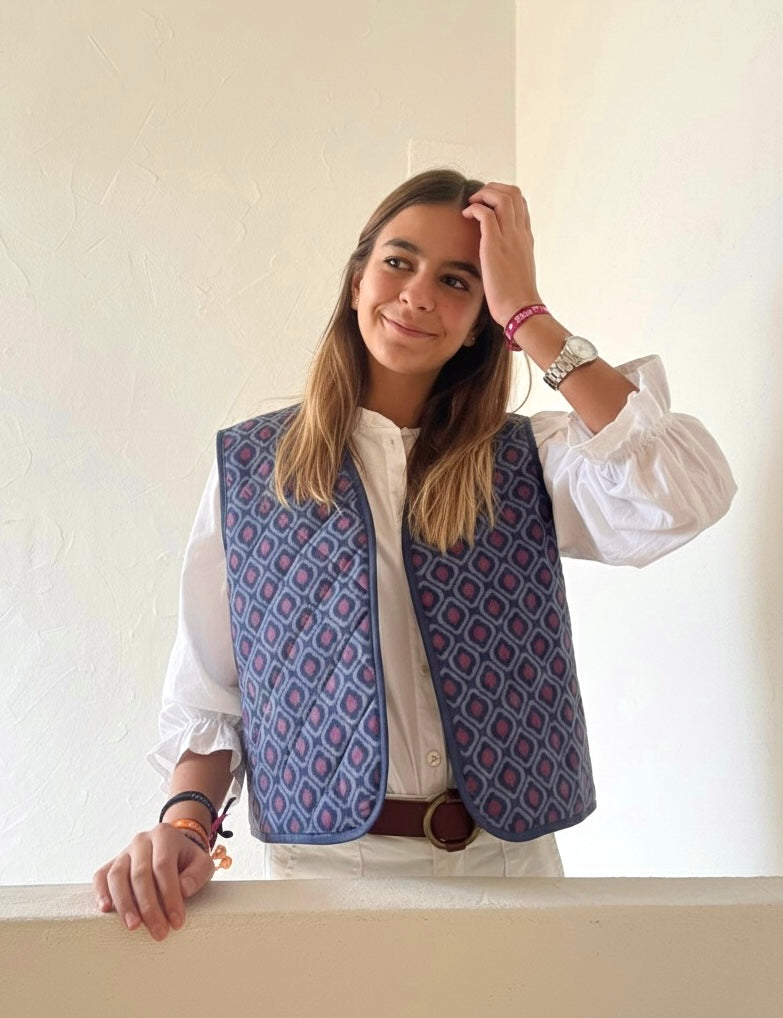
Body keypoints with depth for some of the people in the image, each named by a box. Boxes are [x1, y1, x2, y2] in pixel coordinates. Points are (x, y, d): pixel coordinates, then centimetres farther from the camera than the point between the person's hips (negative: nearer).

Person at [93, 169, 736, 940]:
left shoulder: (528, 462, 0)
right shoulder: (248, 467, 1)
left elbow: (686, 499, -19)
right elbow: (206, 694, 2)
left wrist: (527, 315, -13)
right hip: (321, 864, 0)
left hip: (507, 864, 1)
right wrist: (185, 824, -17)